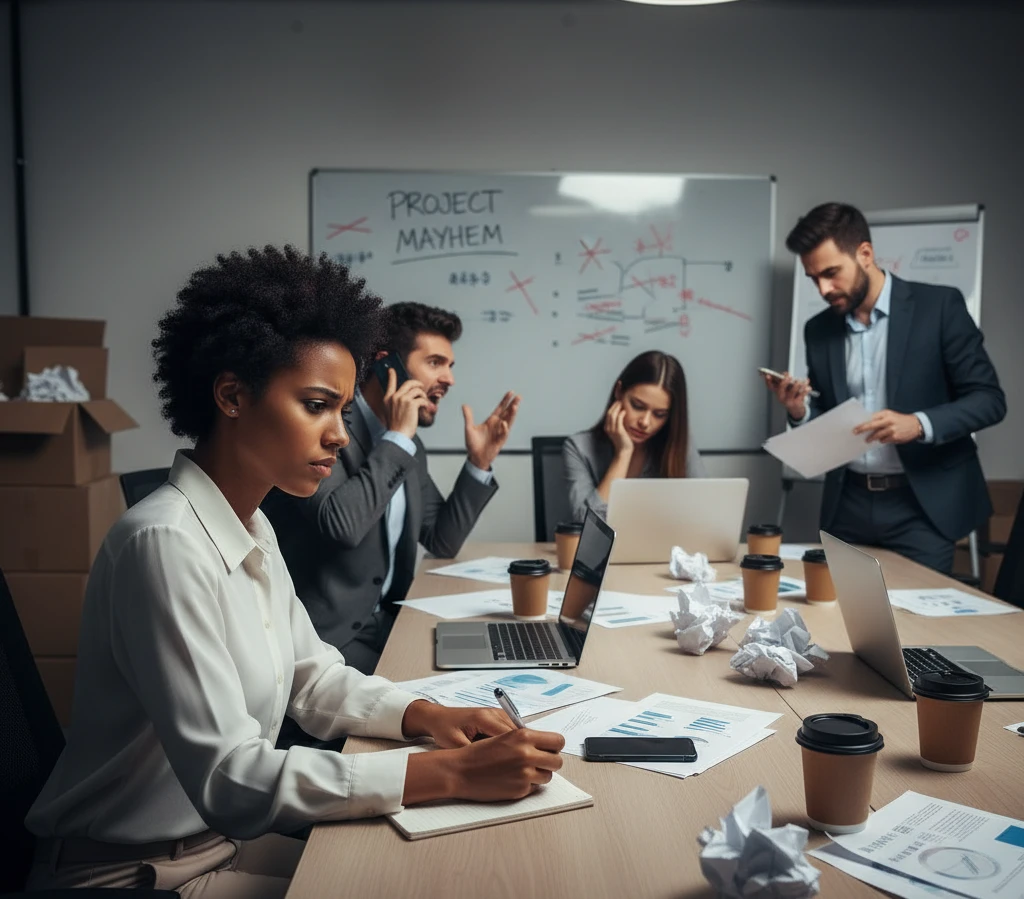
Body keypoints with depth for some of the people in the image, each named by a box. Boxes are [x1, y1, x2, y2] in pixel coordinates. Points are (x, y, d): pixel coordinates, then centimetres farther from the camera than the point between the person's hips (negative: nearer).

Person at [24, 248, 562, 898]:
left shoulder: (253, 531, 3)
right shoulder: (166, 544, -26)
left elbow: (315, 677, 8)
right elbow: (228, 780, -29)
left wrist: (430, 715, -10)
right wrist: (452, 774, -31)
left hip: (222, 837, 8)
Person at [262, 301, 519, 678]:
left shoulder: (408, 446, 10)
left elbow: (442, 541, 13)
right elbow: (341, 523, -31)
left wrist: (479, 462, 3)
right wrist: (397, 437, -22)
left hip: (385, 621, 8)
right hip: (325, 635, -8)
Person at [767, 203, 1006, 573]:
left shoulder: (939, 306, -5)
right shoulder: (819, 330, 7)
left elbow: (989, 398, -7)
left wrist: (919, 424, -23)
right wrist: (801, 410, -9)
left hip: (922, 505, -3)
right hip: (848, 505, 4)